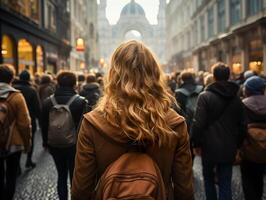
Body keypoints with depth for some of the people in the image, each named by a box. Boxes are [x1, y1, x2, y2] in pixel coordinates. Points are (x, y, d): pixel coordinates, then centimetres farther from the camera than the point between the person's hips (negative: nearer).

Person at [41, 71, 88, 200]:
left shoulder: (48, 102, -2)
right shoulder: (80, 101, -14)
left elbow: (44, 126, 4)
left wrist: (47, 143, 15)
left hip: (55, 146, 3)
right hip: (74, 145, -3)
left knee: (61, 176, 17)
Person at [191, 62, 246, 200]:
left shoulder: (205, 96, -11)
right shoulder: (236, 98, 5)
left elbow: (198, 123, -16)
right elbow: (241, 125, 10)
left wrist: (196, 143, -5)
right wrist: (237, 145, 19)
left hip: (210, 146, -3)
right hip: (229, 148, 3)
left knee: (208, 177, 21)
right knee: (225, 184, 8)